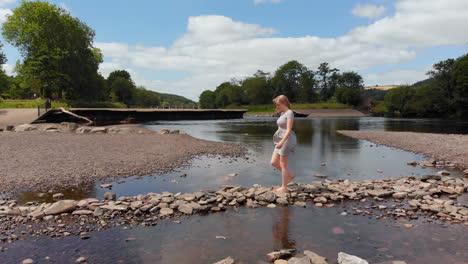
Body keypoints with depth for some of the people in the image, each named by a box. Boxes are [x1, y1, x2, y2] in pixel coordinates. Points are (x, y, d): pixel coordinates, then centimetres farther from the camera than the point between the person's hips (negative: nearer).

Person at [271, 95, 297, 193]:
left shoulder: (289, 113, -13)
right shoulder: (283, 113, 15)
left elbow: (289, 130, -20)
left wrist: (282, 142, -28)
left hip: (287, 140, -9)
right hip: (281, 140, 9)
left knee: (283, 164, -2)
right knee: (274, 162, 8)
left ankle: (284, 187, 9)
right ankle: (290, 175, 24)